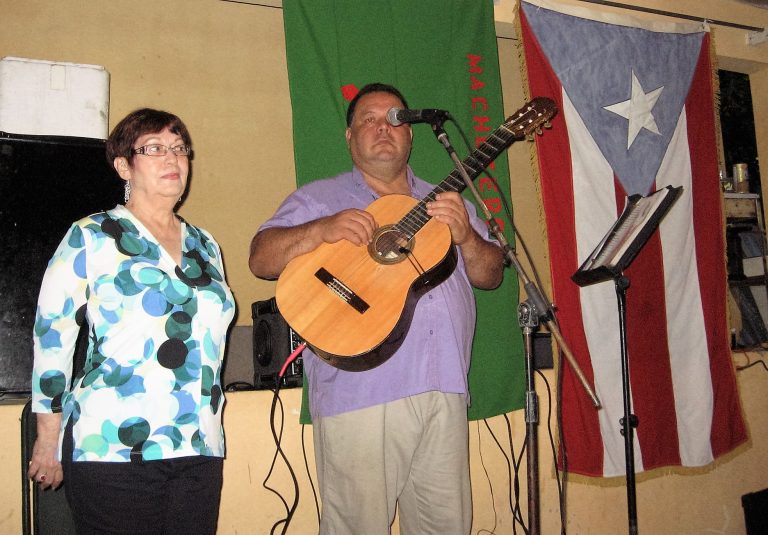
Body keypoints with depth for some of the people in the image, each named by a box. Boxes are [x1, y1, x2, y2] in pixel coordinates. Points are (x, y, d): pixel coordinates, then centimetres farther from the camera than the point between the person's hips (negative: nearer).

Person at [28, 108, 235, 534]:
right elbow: (52, 337, -1)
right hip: (112, 449, -4)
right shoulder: (90, 238, 0)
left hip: (200, 451, 5)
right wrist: (49, 437, -1)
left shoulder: (205, 246, 14)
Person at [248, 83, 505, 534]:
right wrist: (323, 230, -19)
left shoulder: (447, 202, 19)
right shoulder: (320, 199, 7)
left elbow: (492, 275, 14)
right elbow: (261, 259, -3)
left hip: (444, 392, 4)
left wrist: (466, 236, -7)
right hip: (360, 394, -4)